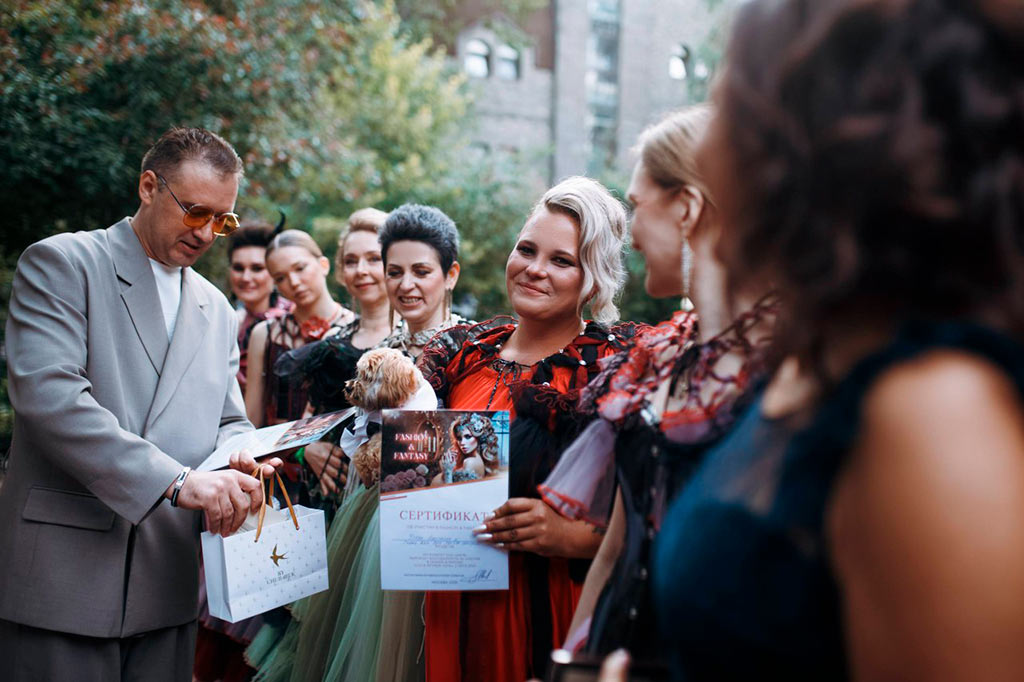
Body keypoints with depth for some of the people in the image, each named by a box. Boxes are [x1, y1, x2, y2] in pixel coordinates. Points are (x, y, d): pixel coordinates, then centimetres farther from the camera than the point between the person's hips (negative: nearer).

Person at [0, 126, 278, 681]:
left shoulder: (216, 310, 18)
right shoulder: (60, 263, -3)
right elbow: (48, 394, -17)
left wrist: (235, 465, -6)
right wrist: (178, 480, -23)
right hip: (65, 572, -5)